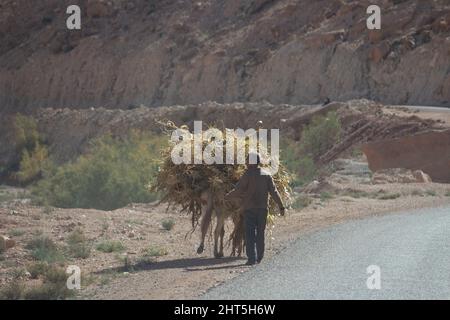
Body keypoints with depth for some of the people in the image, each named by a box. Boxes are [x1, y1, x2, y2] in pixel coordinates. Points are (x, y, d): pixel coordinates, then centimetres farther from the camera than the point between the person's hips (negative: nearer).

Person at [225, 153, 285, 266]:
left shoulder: (247, 175, -7)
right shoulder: (266, 176, 6)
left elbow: (238, 190, -11)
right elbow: (274, 192, 4)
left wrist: (227, 197, 5)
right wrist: (281, 206, 5)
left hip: (249, 209, -4)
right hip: (263, 208, 4)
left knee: (250, 234, -4)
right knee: (260, 233, 14)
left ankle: (252, 258, -13)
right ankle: (259, 257, 19)